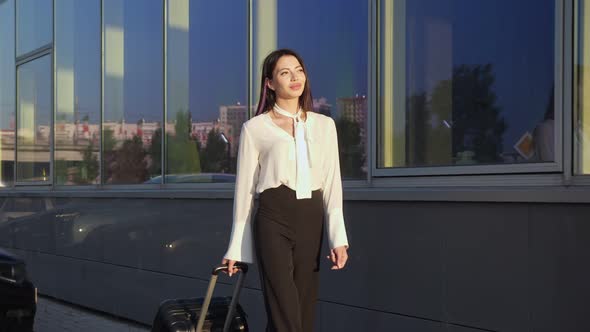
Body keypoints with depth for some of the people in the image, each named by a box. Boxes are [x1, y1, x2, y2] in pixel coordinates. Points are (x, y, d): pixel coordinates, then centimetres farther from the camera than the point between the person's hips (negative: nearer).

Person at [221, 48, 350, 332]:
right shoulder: (254, 128, 4)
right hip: (273, 221, -4)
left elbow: (332, 185, 8)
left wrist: (338, 238, -1)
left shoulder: (324, 125, 12)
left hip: (311, 221, 4)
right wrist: (236, 248, 7)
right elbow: (244, 189, 6)